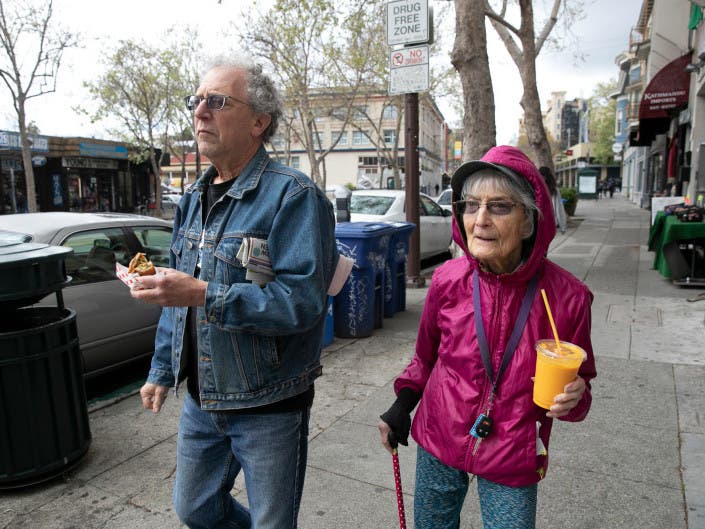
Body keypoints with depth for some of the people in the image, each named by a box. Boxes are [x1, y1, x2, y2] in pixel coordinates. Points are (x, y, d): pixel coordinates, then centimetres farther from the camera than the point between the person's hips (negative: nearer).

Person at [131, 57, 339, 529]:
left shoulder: (294, 197, -18)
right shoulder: (194, 197, 8)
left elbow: (303, 300, -27)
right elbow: (178, 295, 14)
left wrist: (203, 294, -32)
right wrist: (162, 370, 16)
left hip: (269, 406, -7)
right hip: (201, 400, 8)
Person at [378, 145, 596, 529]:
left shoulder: (566, 296, -16)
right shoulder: (447, 280, -11)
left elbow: (577, 382, 0)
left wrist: (572, 399, -21)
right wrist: (403, 404, 0)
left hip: (511, 463, -2)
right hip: (438, 444, 2)